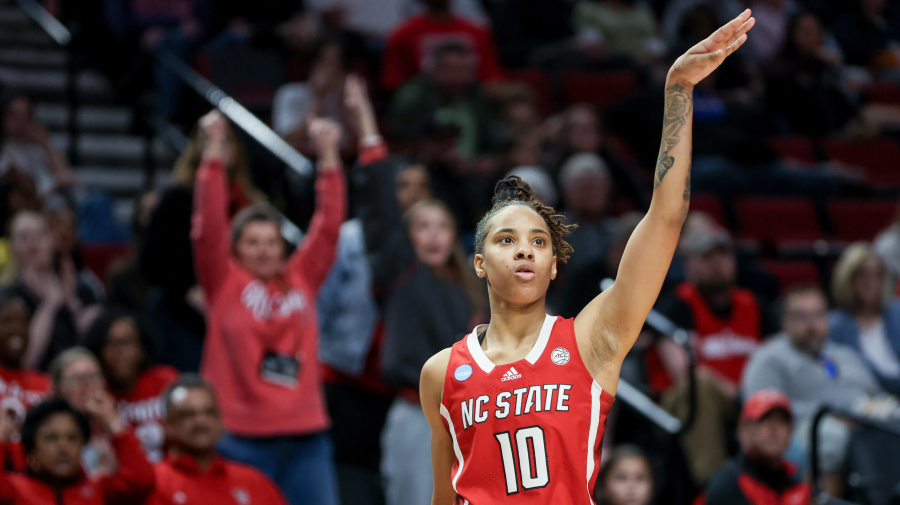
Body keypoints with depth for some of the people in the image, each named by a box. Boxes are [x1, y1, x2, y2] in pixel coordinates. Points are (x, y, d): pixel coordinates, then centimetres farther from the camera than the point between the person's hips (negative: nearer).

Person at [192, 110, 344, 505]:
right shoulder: (225, 282, 2)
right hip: (241, 438, -3)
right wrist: (215, 151, -13)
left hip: (305, 433, 3)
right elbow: (209, 227, -7)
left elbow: (329, 225, 7)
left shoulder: (302, 278, 10)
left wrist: (328, 155, 1)